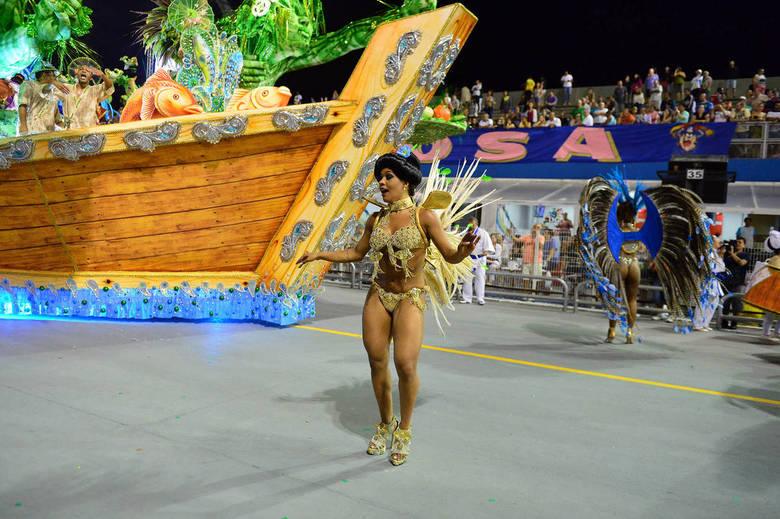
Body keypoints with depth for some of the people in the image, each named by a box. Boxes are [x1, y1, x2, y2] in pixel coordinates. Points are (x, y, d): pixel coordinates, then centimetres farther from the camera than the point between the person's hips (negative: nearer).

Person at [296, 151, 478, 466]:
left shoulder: (424, 218, -8)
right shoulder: (376, 219, 5)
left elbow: (450, 256, -6)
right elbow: (356, 254, 17)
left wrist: (464, 251, -29)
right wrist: (319, 254, 10)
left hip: (410, 298, -4)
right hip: (378, 296, 4)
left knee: (405, 363, -18)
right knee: (377, 363, 5)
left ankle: (404, 430, 5)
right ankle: (385, 425, 28)